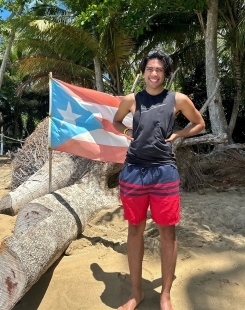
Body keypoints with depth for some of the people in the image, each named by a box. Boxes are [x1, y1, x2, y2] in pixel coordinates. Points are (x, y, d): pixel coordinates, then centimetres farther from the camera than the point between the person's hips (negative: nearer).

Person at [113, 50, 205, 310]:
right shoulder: (131, 100, 7)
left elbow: (199, 124, 17)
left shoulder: (178, 99, 4)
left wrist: (176, 135, 1)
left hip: (164, 171, -1)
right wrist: (127, 132, 4)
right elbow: (116, 121, 25)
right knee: (135, 230, 9)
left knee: (167, 232, 5)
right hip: (133, 171, 2)